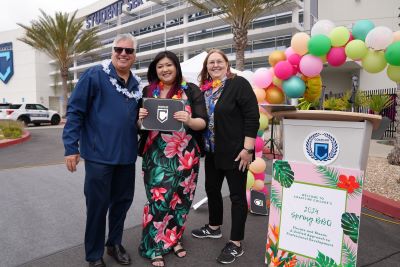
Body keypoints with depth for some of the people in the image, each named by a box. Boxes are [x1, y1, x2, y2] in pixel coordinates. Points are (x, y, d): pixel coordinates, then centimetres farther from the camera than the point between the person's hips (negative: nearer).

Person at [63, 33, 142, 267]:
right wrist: (71, 147, -13)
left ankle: (114, 243, 37)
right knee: (98, 205, 5)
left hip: (127, 155, 6)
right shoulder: (94, 75, -7)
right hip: (99, 155, -5)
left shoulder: (137, 84, 11)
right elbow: (75, 111, -9)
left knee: (123, 201, 15)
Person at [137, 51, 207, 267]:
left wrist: (189, 121, -25)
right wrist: (141, 118, -13)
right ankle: (155, 247, 18)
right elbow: (140, 125, 10)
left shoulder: (191, 90, 0)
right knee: (158, 199, -2)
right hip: (157, 155, 0)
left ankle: (174, 239, 33)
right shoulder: (148, 92, 5)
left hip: (185, 154, 1)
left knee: (181, 198, 10)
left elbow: (203, 122, -4)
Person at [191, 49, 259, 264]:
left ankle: (236, 244, 16)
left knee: (237, 195, 3)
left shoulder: (238, 84, -10)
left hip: (235, 151, -7)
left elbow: (252, 117, -16)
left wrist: (247, 148, -19)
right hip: (212, 151, 7)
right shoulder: (205, 89, 9)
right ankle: (214, 227, 41)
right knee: (211, 189, 18)